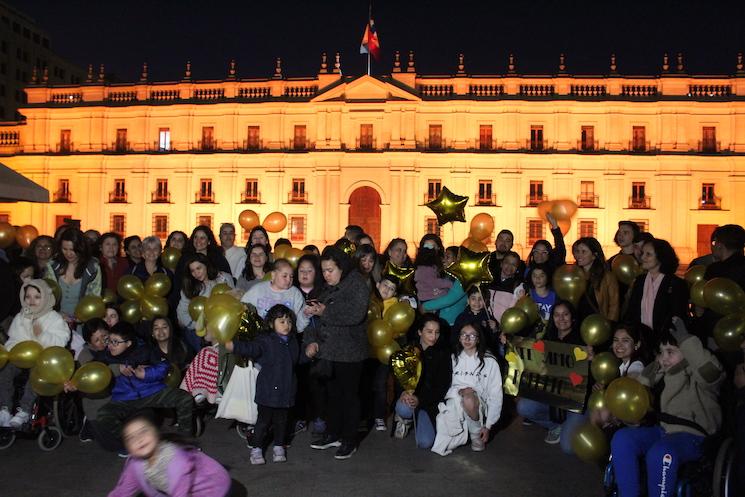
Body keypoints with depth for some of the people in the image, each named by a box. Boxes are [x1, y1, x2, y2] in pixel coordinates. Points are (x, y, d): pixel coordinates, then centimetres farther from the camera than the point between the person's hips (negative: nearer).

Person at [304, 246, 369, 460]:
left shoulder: (357, 284, -11)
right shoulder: (326, 288, 11)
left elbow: (355, 314, -24)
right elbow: (316, 314, 10)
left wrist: (325, 311, -21)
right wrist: (312, 340, -4)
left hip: (349, 352, -6)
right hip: (328, 350, 7)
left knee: (349, 395, 4)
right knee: (333, 393, 16)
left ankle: (349, 440, 15)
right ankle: (333, 434, 31)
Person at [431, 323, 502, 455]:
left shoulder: (489, 362, 1)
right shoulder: (453, 358, 11)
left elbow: (495, 395, -1)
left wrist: (488, 426, -4)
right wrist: (459, 391, -11)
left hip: (478, 407, -1)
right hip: (454, 404, 1)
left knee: (469, 399, -36)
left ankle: (476, 434, -9)